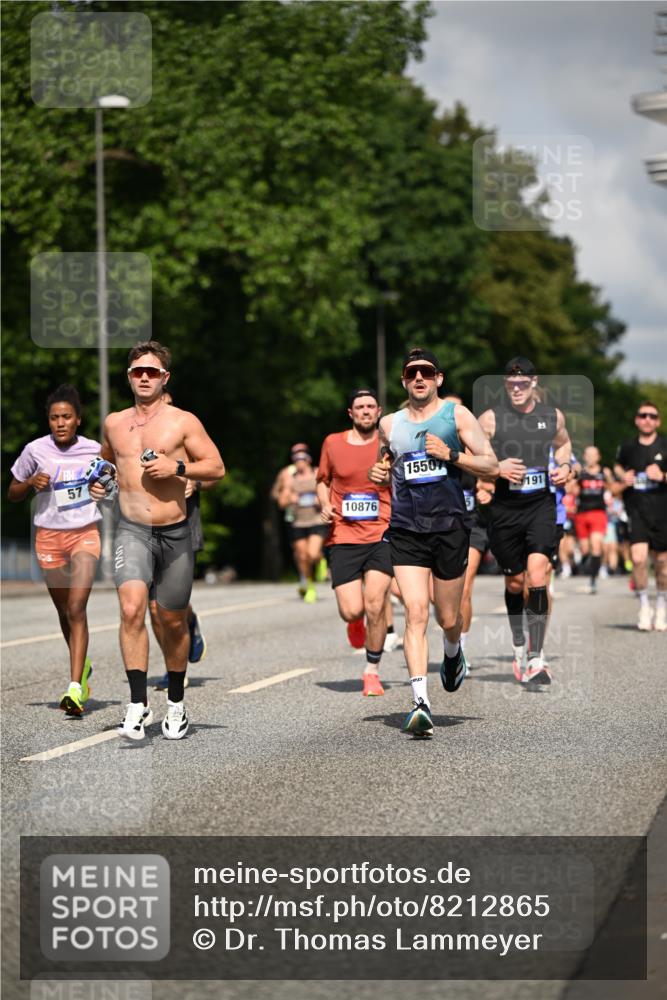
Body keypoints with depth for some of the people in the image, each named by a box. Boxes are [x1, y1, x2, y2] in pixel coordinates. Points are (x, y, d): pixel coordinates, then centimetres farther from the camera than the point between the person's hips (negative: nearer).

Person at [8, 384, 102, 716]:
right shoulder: (35, 451, -3)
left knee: (77, 608, -15)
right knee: (65, 611, 13)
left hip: (85, 534, -2)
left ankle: (76, 688, -22)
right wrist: (31, 483, -13)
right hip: (49, 537, 2)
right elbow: (13, 494, 7)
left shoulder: (93, 450, -2)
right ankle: (82, 667, 40)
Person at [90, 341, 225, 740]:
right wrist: (97, 480, 9)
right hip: (132, 531, 1)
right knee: (132, 609, -21)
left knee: (174, 622, 10)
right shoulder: (114, 423, 10)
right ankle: (138, 703, -20)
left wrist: (177, 468, -16)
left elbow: (217, 468, -2)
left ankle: (176, 703, 29)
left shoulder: (183, 422, 0)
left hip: (174, 532, -1)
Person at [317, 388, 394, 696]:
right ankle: (356, 621, 33)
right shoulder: (333, 443, 7)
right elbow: (323, 480, 22)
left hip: (382, 535, -1)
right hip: (343, 537, 1)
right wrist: (325, 504, 2)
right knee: (351, 611, -8)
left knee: (374, 603, -16)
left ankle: (372, 671, 2)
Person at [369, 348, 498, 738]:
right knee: (416, 613, -14)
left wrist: (451, 455, -15)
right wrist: (378, 475, 5)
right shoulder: (389, 424, 12)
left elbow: (491, 467, -1)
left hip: (450, 526, -1)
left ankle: (454, 654, 45)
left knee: (448, 618, 8)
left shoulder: (457, 414, 2)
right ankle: (421, 702, -20)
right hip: (406, 530, 1)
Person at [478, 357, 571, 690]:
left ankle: (536, 659, -16)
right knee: (514, 581, 11)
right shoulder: (491, 418, -4)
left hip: (541, 505, 0)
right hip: (504, 509, 0)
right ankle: (519, 647, 35)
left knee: (537, 576, -16)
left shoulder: (552, 416, 5)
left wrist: (564, 466, 5)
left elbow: (563, 443, 25)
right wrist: (496, 467, -17)